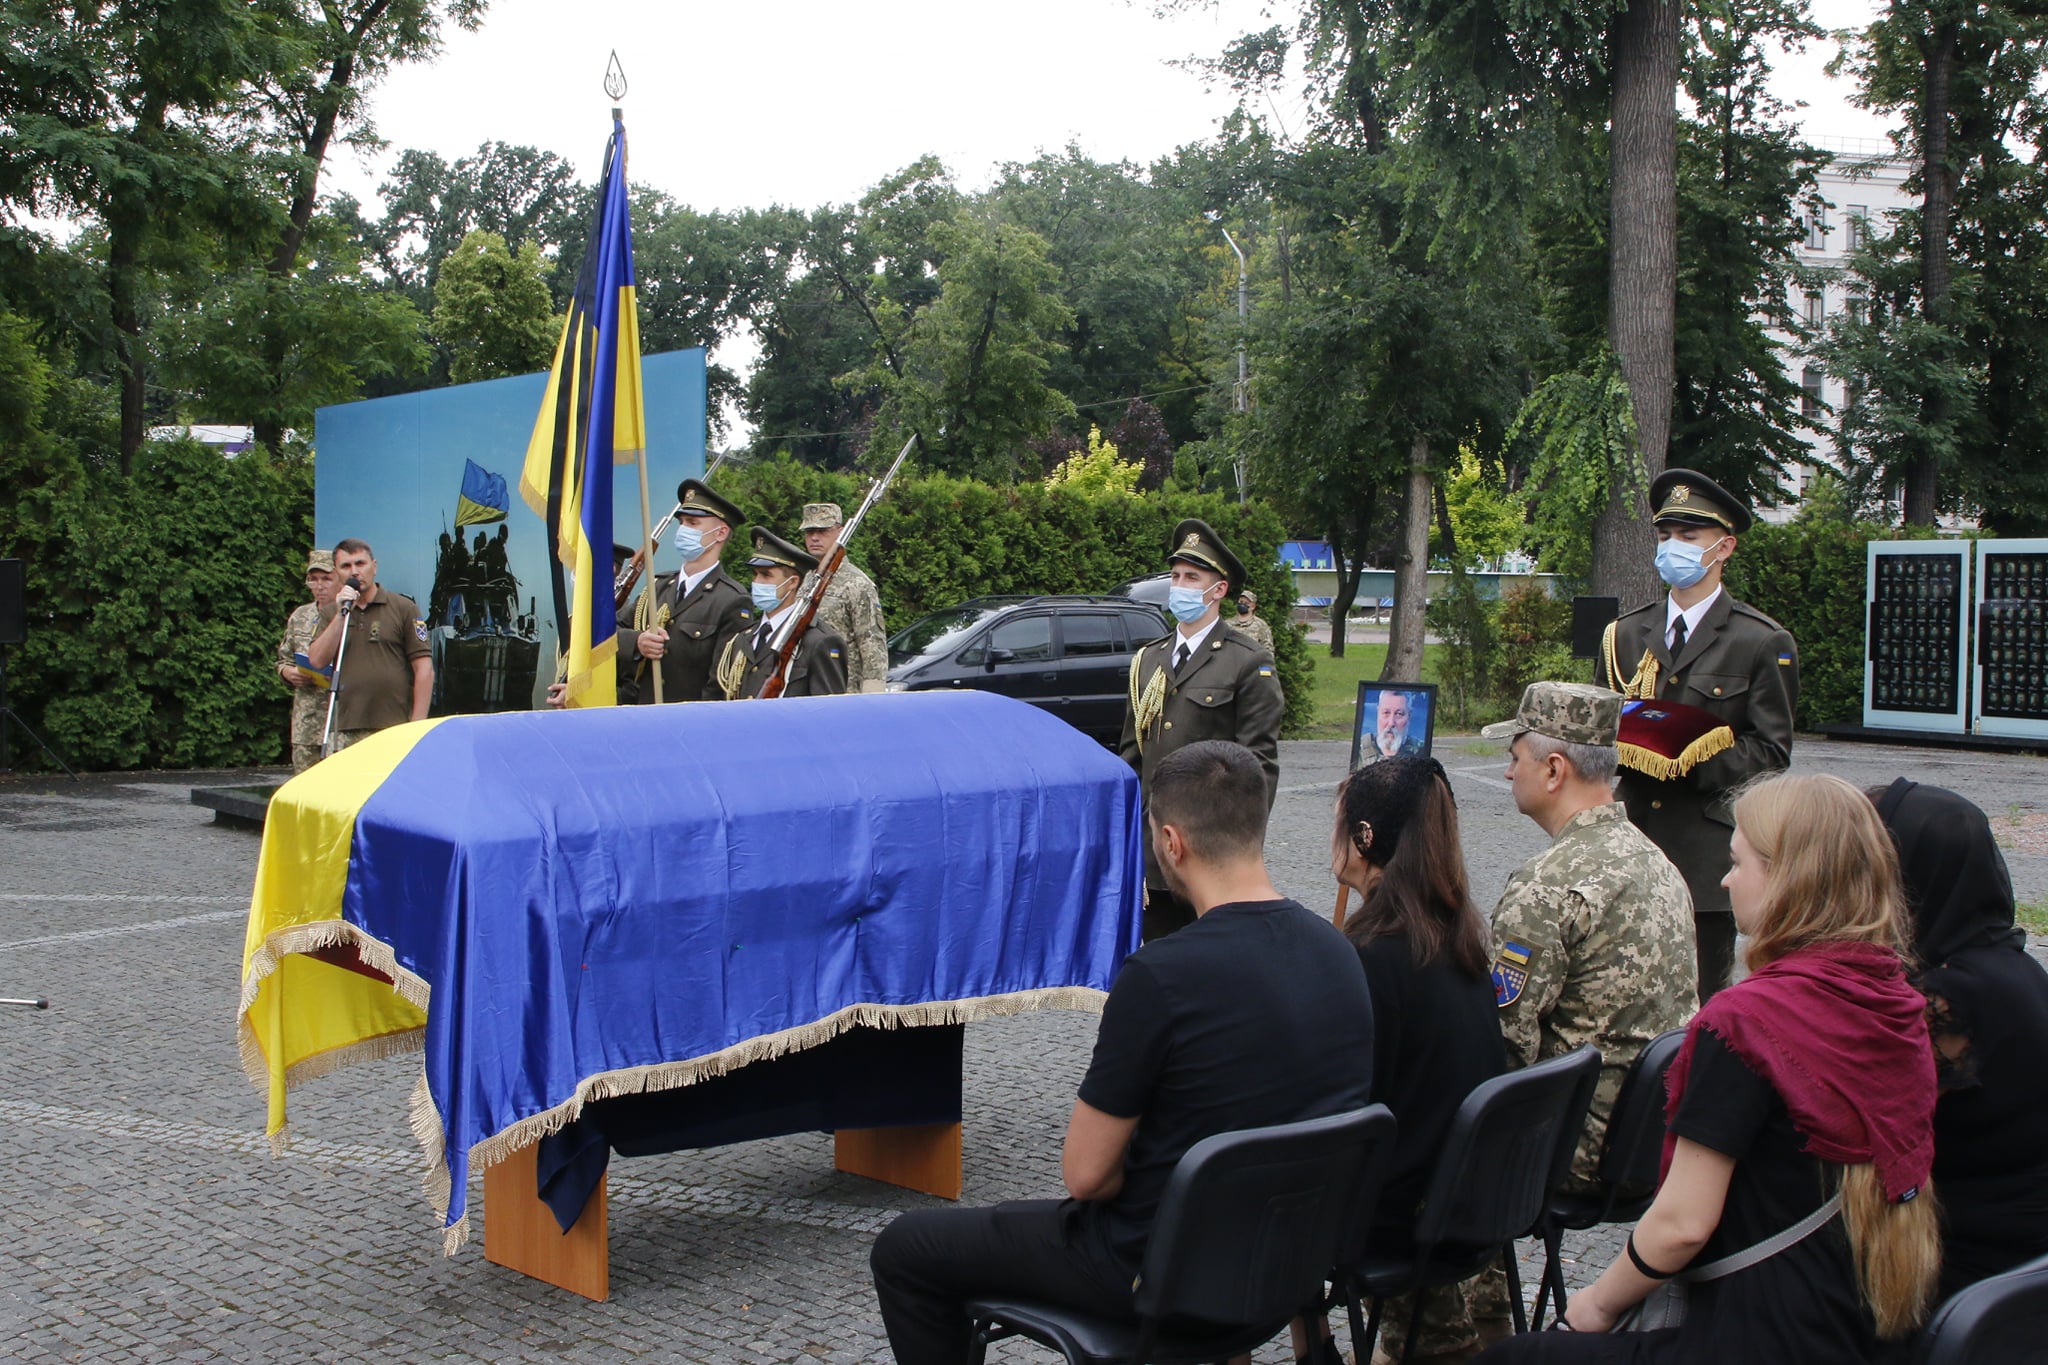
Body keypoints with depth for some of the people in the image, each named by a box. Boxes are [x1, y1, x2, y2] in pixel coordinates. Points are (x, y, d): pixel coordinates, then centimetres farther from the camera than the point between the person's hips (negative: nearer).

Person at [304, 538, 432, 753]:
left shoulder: (403, 607, 3)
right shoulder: (331, 614, 16)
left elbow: (424, 669, -1)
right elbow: (317, 661, 2)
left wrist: (417, 727, -7)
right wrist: (341, 614, -5)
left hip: (393, 729, -3)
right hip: (346, 732, 3)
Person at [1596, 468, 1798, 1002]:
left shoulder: (1763, 643, 1)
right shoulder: (1625, 635, 16)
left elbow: (1771, 752, -1)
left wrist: (1697, 759, -18)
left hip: (1709, 847, -4)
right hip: (1631, 841, 4)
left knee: (1700, 999, -1)